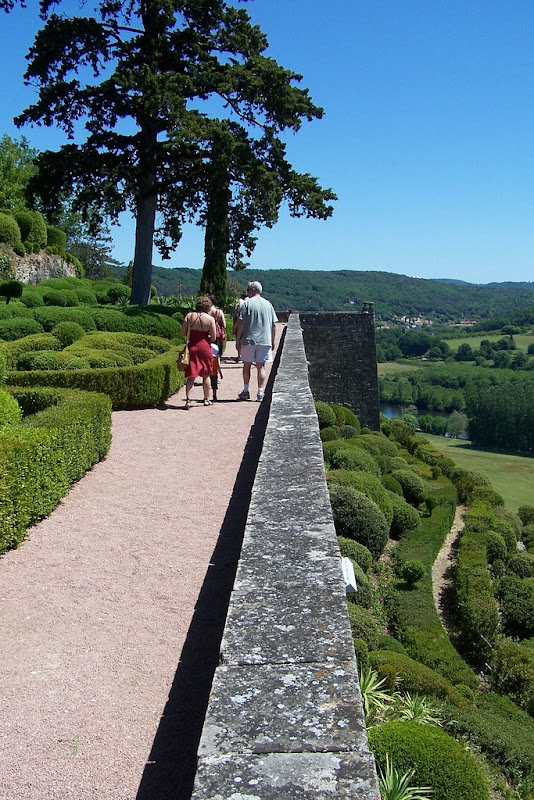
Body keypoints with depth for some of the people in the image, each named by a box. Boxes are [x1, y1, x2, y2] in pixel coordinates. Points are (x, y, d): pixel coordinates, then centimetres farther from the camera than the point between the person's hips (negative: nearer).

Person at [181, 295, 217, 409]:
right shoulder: (210, 319, -6)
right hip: (205, 347, -1)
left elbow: (183, 333, -2)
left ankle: (188, 400, -12)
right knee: (206, 375, 15)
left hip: (192, 347, 1)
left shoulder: (189, 316, -1)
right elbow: (213, 338, -5)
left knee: (191, 376, 3)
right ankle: (207, 399, 25)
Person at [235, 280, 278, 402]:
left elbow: (241, 324, -8)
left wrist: (237, 340, -2)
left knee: (247, 365, 12)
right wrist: (272, 341, 15)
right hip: (265, 341, 2)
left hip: (249, 340, -2)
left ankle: (246, 391, 17)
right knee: (261, 366, 3)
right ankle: (261, 393, -3)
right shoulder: (268, 304, 8)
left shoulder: (247, 303, -4)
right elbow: (274, 325, 8)